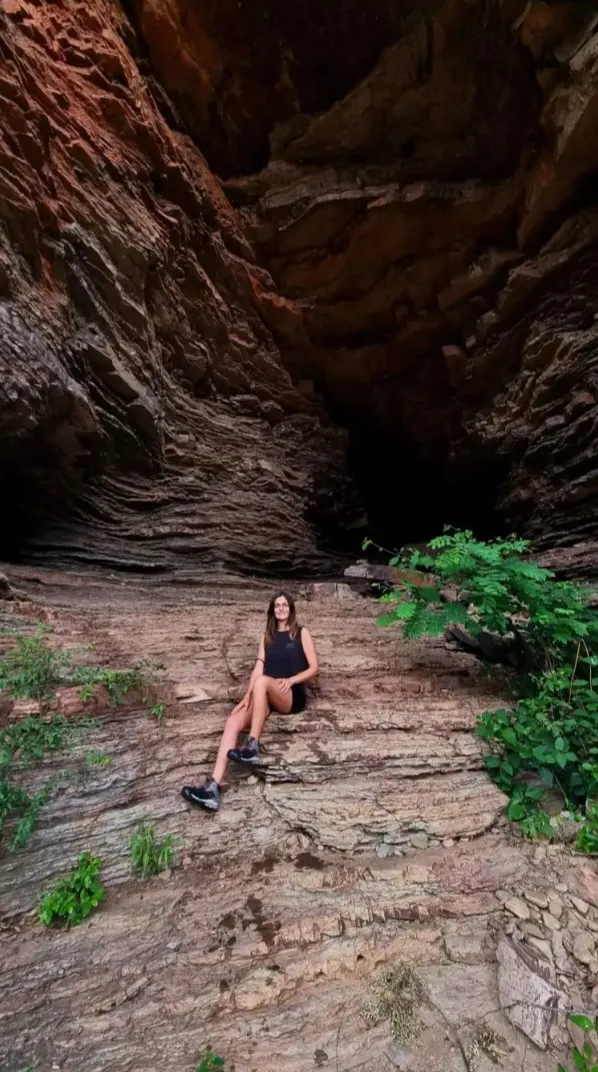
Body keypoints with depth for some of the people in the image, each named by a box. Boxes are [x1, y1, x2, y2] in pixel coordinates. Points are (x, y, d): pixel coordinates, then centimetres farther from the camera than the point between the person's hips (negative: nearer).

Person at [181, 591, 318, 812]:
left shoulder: (301, 633, 10)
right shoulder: (267, 637, 21)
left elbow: (313, 667, 3)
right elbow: (258, 668, 8)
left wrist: (290, 680, -13)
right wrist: (247, 697, -8)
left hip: (292, 696, -4)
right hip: (266, 698, 4)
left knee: (263, 681, -36)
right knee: (233, 722, -24)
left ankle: (252, 748, -33)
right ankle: (213, 788, -32)